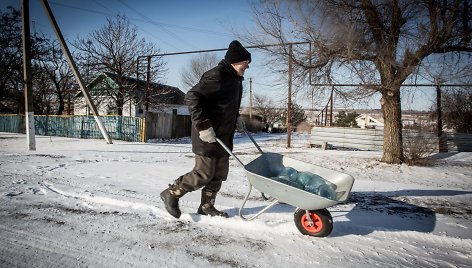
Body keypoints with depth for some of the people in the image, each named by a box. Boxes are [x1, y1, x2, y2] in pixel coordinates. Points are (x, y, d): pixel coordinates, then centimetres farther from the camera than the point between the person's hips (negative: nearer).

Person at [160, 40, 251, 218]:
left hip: (224, 136, 10)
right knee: (203, 174, -4)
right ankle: (171, 194, 16)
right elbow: (192, 97, -23)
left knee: (219, 174, 12)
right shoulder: (217, 76, -17)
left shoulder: (235, 79, 14)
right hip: (207, 135, -10)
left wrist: (235, 118, 15)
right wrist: (203, 125, -27)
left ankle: (207, 206, 27)